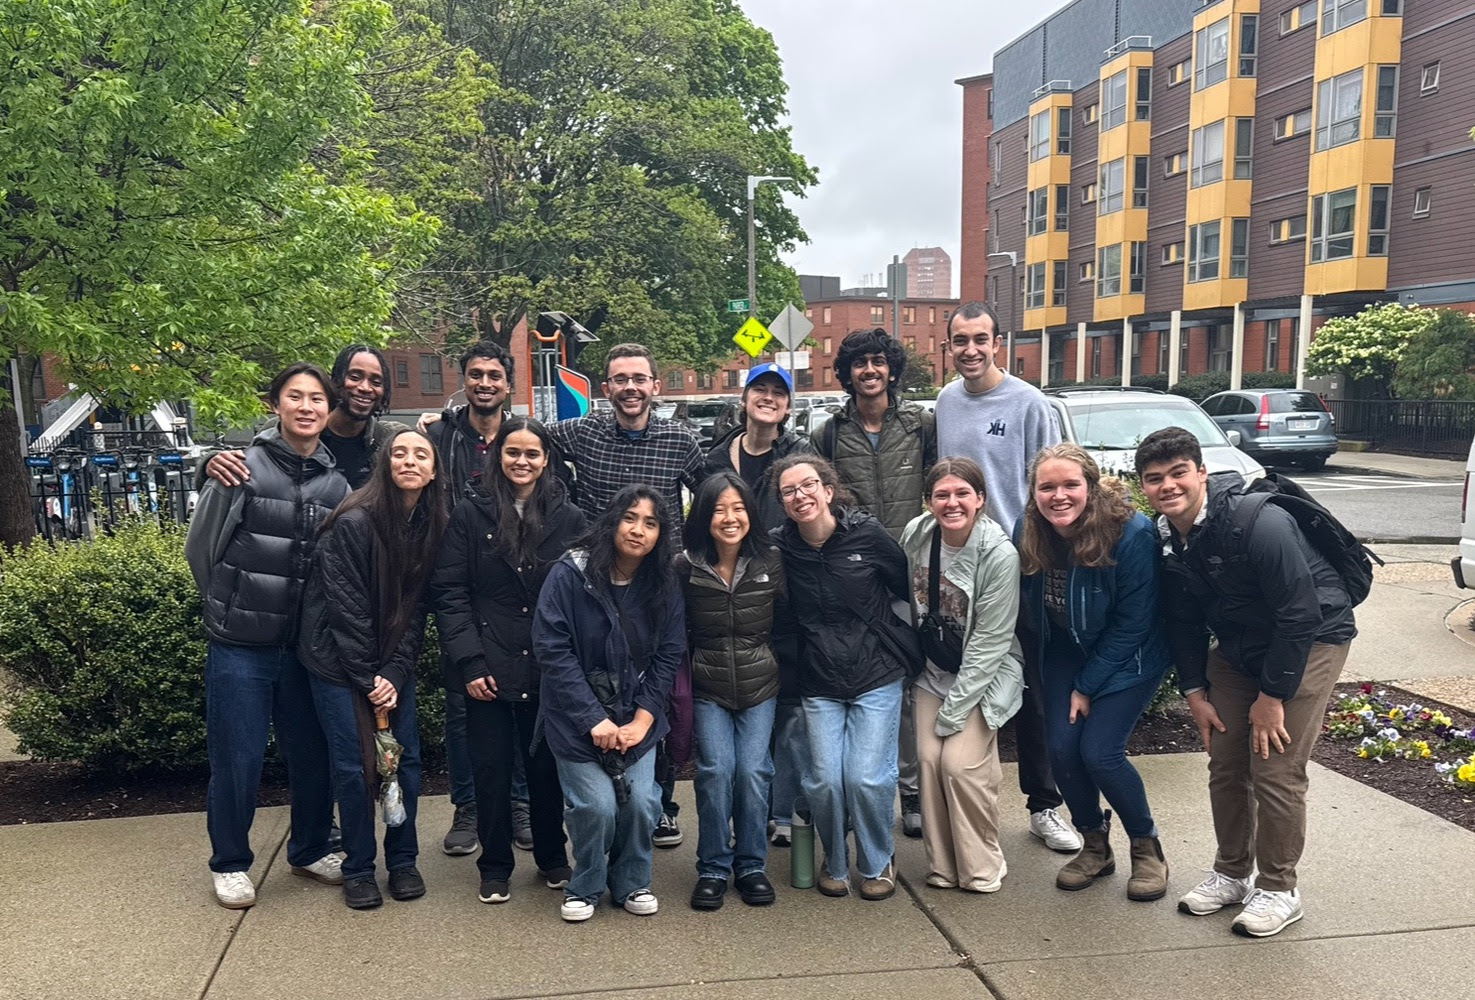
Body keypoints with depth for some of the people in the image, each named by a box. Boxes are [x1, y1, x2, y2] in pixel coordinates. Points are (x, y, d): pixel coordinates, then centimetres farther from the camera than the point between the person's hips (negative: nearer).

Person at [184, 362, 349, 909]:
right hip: (240, 647, -3)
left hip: (306, 647, 3)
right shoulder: (243, 469, -8)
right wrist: (233, 610, 8)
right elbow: (200, 548, -1)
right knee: (237, 760, 5)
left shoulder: (337, 484, 2)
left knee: (314, 756, 12)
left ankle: (310, 849, 33)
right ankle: (230, 863, 25)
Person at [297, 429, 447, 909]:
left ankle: (403, 860, 21)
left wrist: (394, 676, -8)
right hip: (338, 659, -5)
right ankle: (358, 869, 16)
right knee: (353, 765, -2)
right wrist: (369, 680, -13)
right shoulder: (354, 523, -17)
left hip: (393, 662, 5)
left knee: (406, 759, 4)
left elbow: (415, 608, 0)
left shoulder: (430, 526, -1)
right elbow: (346, 608, -16)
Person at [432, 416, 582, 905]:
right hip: (490, 668, -1)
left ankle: (552, 858, 30)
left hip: (550, 668, 1)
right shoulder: (470, 513, -1)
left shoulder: (569, 518, 3)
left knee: (547, 766, 12)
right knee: (492, 769, 7)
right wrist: (469, 661, -10)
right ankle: (495, 868, 24)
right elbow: (450, 592, -4)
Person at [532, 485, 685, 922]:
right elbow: (551, 649, -15)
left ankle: (631, 883, 21)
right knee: (597, 805, -12)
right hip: (579, 717, -3)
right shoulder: (570, 574, -13)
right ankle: (585, 887, 17)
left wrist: (643, 718, -9)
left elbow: (668, 655, 1)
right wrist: (594, 719, -17)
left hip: (637, 717, 3)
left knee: (641, 802, -7)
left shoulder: (664, 585, -1)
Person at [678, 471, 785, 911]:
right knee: (716, 770, -11)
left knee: (753, 772, -6)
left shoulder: (771, 562, -4)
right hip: (708, 689, -1)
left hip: (760, 686, 1)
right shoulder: (685, 567, -7)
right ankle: (713, 869, 7)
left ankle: (751, 865, 15)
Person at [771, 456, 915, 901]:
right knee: (824, 780, -4)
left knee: (867, 777, -9)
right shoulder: (781, 547, -5)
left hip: (877, 675, -2)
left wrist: (908, 647, 6)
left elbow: (908, 589, 2)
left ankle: (878, 863, 19)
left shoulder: (867, 533, -10)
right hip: (820, 684, 2)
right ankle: (835, 864, 24)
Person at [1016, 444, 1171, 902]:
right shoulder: (1028, 534, -14)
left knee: (1099, 752, -13)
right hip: (1065, 653, 5)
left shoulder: (1132, 534, -27)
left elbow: (1132, 623, -19)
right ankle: (1095, 845, 20)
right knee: (1061, 747, -5)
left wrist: (1087, 686, -15)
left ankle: (1148, 850, 13)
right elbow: (1030, 611, 0)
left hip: (1127, 658, -4)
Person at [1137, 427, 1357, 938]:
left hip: (1311, 641, -7)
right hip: (1238, 647, 7)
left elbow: (1300, 614, -26)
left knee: (1275, 771, -9)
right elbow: (1184, 620, 5)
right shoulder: (1166, 538, -7)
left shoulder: (1259, 524, -30)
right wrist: (1194, 691, 2)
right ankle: (1231, 873, 26)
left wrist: (1272, 695, -20)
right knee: (1225, 764, 7)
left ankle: (1279, 890, 9)